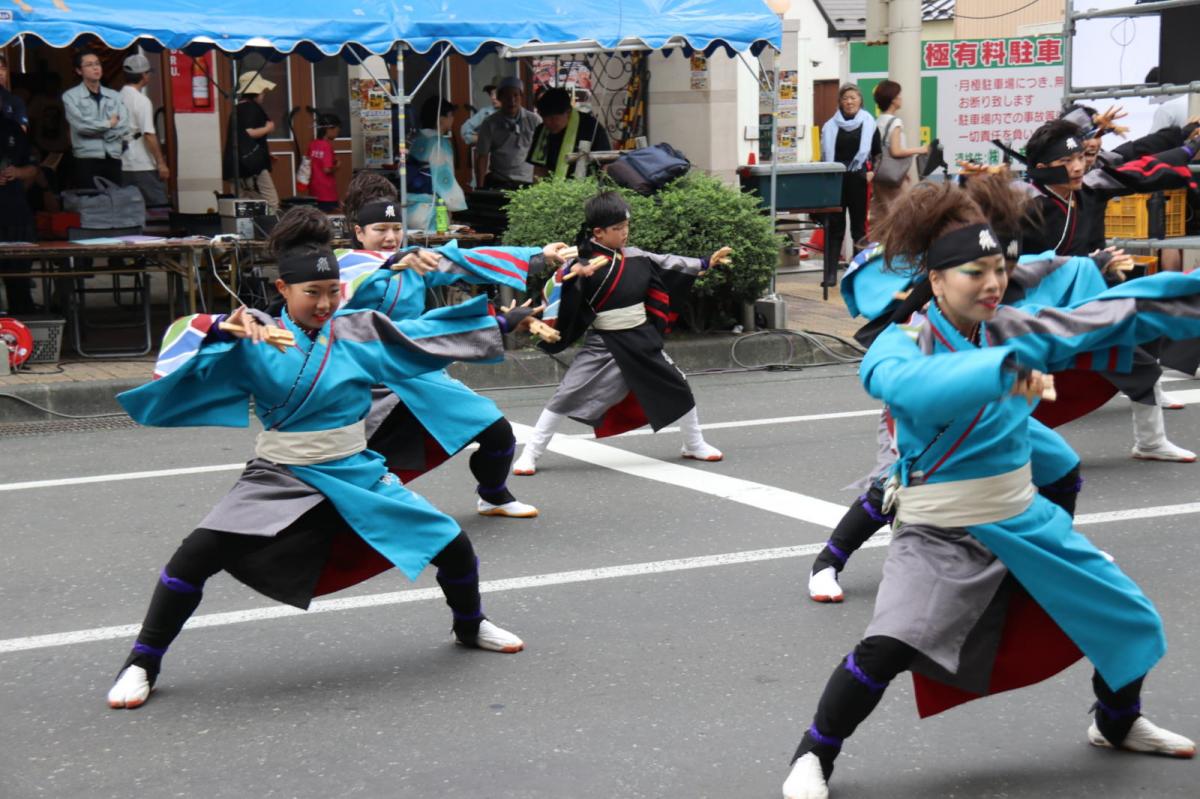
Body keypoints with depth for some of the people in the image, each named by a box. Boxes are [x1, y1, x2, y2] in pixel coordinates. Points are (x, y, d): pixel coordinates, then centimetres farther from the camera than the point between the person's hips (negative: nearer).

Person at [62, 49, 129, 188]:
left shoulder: (114, 96, 13)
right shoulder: (71, 96, 1)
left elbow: (124, 127, 0)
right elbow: (81, 124, -13)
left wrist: (94, 129, -7)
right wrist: (109, 124, -1)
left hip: (113, 159, 4)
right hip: (87, 160, -4)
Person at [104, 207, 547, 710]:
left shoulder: (357, 332, -1)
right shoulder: (256, 341, -9)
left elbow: (426, 332, 6)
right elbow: (185, 342, -19)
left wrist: (502, 323, 5)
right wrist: (224, 330, -39)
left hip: (357, 476, 3)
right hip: (278, 480, -3)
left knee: (454, 548, 1)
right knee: (197, 556, -21)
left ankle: (470, 626, 34)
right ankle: (141, 664, -2)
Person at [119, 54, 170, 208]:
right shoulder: (142, 101, -12)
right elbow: (149, 135, -17)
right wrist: (161, 163, -13)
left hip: (123, 165, 7)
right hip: (143, 166, -7)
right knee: (159, 207, -4)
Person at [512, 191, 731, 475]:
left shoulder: (635, 256, 2)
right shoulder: (584, 264, -15)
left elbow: (665, 263, 16)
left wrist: (706, 262, 20)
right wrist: (572, 274, -45)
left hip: (641, 339, 5)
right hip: (603, 344, -5)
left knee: (676, 387, 12)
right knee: (567, 396, -8)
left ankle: (695, 444, 33)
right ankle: (530, 454, 2)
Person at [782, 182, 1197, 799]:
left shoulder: (1013, 331, -2)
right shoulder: (904, 342, -17)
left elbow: (1119, 313, 3)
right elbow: (902, 382, -42)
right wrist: (1001, 367, -52)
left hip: (1024, 522, 6)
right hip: (940, 535, -6)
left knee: (1127, 620, 15)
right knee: (887, 650, -25)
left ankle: (1117, 725, 44)